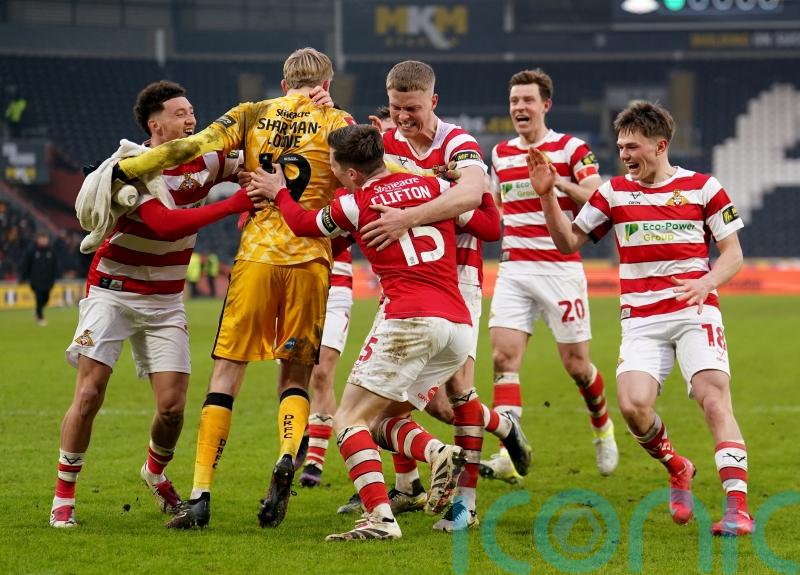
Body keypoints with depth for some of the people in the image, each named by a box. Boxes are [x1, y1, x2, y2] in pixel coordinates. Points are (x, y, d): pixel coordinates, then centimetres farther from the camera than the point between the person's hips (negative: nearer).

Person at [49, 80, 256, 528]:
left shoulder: (205, 161, -1)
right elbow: (164, 224, -31)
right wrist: (232, 205, -33)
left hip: (166, 301, 4)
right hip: (113, 291, -4)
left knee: (172, 406, -3)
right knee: (89, 394, -11)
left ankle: (156, 472, 28)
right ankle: (64, 495, 2)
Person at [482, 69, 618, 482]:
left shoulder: (571, 149, -2)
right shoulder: (501, 154, 13)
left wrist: (556, 182, -27)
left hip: (560, 269, -4)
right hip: (514, 269, 4)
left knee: (576, 364, 2)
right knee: (504, 355, -14)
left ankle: (602, 426, 32)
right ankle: (508, 456, -20)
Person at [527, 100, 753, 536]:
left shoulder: (703, 187, 3)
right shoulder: (613, 193, 9)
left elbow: (733, 253, 4)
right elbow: (569, 242, 13)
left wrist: (707, 283, -16)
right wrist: (547, 195, -1)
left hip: (695, 313, -2)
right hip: (641, 320, 2)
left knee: (714, 399, -20)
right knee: (634, 406, -19)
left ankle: (737, 507, -23)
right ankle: (677, 470, 12)